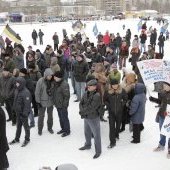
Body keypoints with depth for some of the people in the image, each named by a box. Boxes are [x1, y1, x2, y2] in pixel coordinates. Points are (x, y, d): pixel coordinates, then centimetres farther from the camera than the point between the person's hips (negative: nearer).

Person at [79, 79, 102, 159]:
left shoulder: (97, 96, -24)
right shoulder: (86, 93, 0)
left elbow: (91, 108, -27)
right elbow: (81, 103, 2)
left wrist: (82, 112, -18)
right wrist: (82, 111, -17)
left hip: (94, 118, -8)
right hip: (86, 117, 8)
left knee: (96, 135, 4)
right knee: (87, 132, 26)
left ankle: (98, 151, 17)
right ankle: (87, 145, 48)